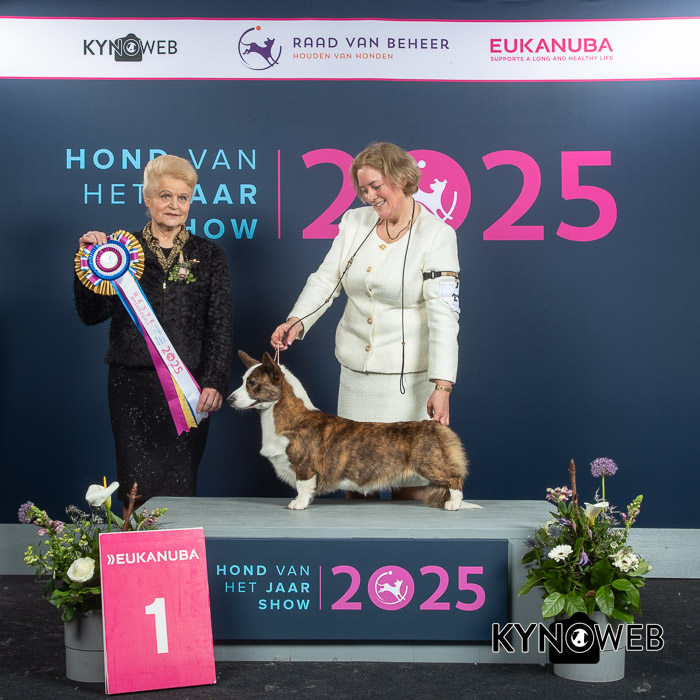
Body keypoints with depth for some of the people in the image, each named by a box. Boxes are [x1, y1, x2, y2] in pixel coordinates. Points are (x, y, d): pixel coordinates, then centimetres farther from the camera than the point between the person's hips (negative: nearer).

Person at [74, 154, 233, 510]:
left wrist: (214, 382, -6)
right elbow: (91, 314, 3)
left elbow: (220, 326, 4)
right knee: (138, 484, -2)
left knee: (180, 484, 0)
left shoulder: (209, 255, 10)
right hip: (133, 385, 0)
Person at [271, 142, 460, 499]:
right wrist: (297, 320, -15)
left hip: (410, 375, -5)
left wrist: (442, 386, -25)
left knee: (413, 482, 1)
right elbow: (325, 279, 5)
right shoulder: (353, 221, 7)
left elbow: (444, 314, -17)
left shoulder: (436, 234, -10)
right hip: (356, 373, 5)